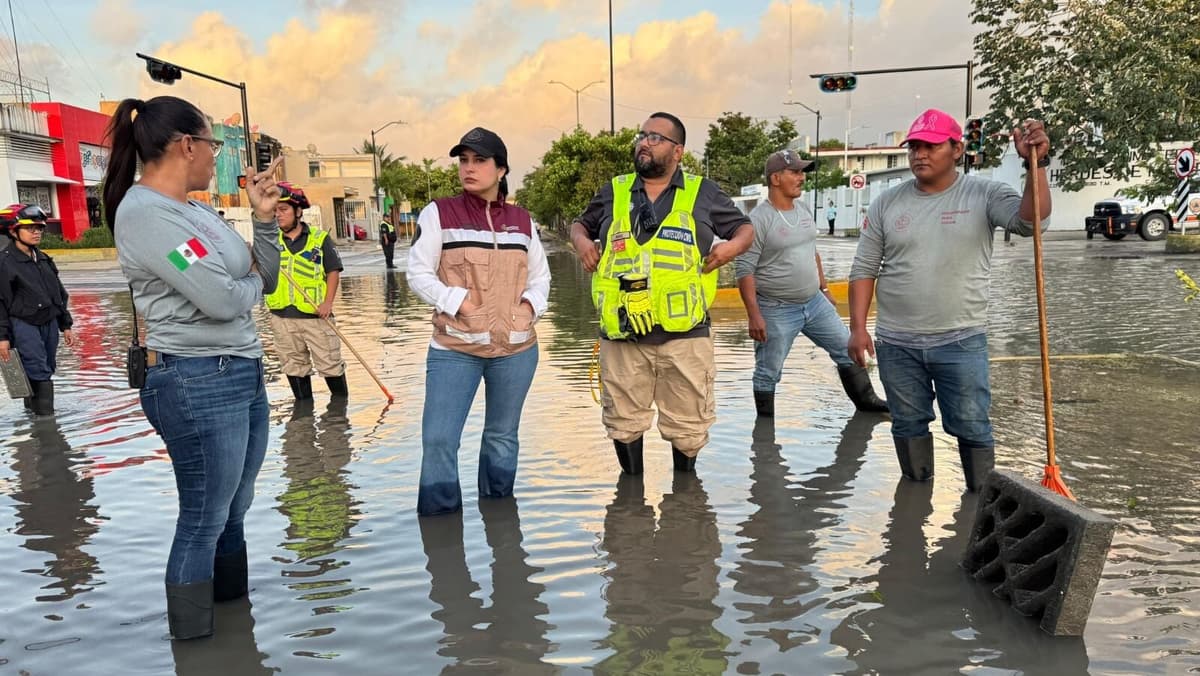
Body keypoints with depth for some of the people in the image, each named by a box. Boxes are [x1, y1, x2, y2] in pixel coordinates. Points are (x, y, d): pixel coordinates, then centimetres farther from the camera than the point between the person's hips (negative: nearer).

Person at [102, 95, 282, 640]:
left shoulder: (198, 211, 12)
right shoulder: (143, 212, -16)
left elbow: (267, 278, 14)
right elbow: (220, 300, -23)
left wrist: (264, 218, 2)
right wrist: (252, 280, -2)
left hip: (243, 373, 9)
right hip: (197, 383, -9)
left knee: (232, 514, 18)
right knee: (203, 523, 2)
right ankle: (193, 642, 18)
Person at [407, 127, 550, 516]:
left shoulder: (521, 221, 8)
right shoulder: (439, 213, -2)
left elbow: (540, 275, 18)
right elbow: (418, 273, -3)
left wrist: (531, 305, -1)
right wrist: (457, 302, -15)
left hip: (517, 348, 3)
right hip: (454, 348, -3)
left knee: (503, 436, 16)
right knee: (438, 438, -8)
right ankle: (440, 516, 8)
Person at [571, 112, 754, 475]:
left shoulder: (702, 193, 6)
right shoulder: (613, 192, 11)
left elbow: (745, 228, 16)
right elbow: (581, 223, 27)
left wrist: (733, 245, -5)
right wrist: (581, 241, 5)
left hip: (684, 333, -1)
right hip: (622, 335, 2)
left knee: (688, 424, 9)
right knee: (623, 421, 10)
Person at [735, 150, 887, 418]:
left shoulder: (803, 209, 7)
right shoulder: (759, 219, -16)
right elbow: (745, 271, -18)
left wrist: (824, 288, 20)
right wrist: (754, 316, -22)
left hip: (815, 303, 7)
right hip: (777, 311, -7)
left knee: (848, 349, 14)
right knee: (768, 373, 4)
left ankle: (866, 400, 33)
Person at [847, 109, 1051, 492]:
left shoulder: (983, 195, -2)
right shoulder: (887, 203, 3)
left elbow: (1031, 221, -18)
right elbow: (864, 270, 3)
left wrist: (1035, 165, -30)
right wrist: (858, 327, -4)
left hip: (961, 341, -2)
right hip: (896, 344, 2)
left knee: (972, 427, 6)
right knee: (908, 426, 14)